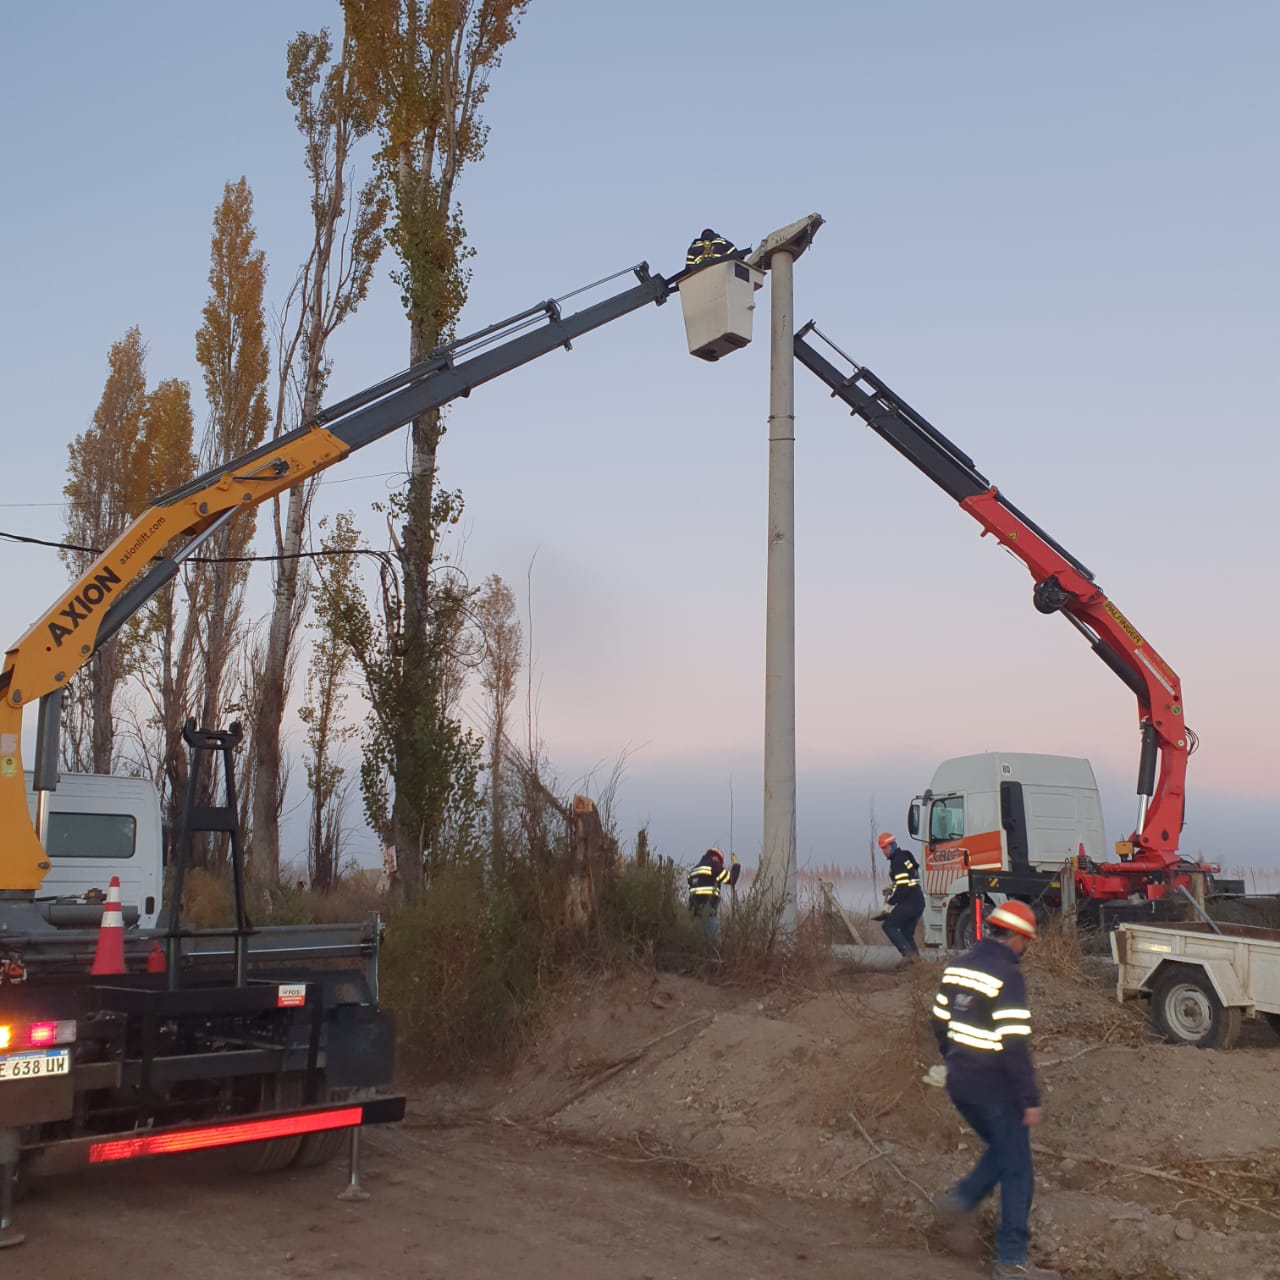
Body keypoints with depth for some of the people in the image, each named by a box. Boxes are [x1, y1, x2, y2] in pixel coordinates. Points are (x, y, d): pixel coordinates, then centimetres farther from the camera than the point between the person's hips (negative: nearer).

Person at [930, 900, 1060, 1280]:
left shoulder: (958, 967, 6)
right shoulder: (1007, 976, -20)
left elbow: (940, 1023, 14)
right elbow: (1015, 1046, -22)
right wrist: (1030, 1100, -17)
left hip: (959, 1085, 8)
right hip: (994, 1090, -8)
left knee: (1002, 1149, 26)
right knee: (1016, 1171, 5)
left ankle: (958, 1199, 17)